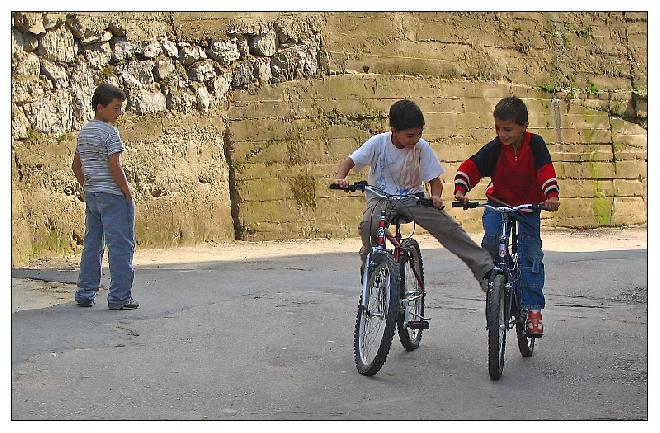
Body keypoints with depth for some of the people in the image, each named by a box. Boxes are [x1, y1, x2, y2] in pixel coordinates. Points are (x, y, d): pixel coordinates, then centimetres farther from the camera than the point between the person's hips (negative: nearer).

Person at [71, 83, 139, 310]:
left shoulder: (84, 132, 13)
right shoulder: (109, 132, -13)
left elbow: (76, 165, 19)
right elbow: (114, 167, -19)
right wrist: (128, 193, -11)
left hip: (91, 195, 9)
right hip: (112, 195, -9)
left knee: (92, 245, 13)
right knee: (121, 246, -4)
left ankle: (85, 294, 17)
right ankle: (119, 298, -4)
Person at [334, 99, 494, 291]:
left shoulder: (422, 147, -9)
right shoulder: (378, 142, -12)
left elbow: (434, 180, -4)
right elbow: (350, 161, -11)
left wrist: (436, 196, -26)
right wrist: (340, 178, -32)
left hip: (412, 197, 1)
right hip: (381, 197, -1)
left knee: (448, 226, -19)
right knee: (368, 226, -34)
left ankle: (485, 269, -17)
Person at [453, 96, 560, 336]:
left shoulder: (535, 144, -16)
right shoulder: (495, 148, -16)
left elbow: (546, 170, -23)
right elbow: (471, 165, -19)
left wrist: (552, 195, -39)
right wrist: (460, 189, -35)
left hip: (528, 207, 0)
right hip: (498, 202, 0)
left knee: (532, 254, -5)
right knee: (492, 239, -27)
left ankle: (533, 307, 2)